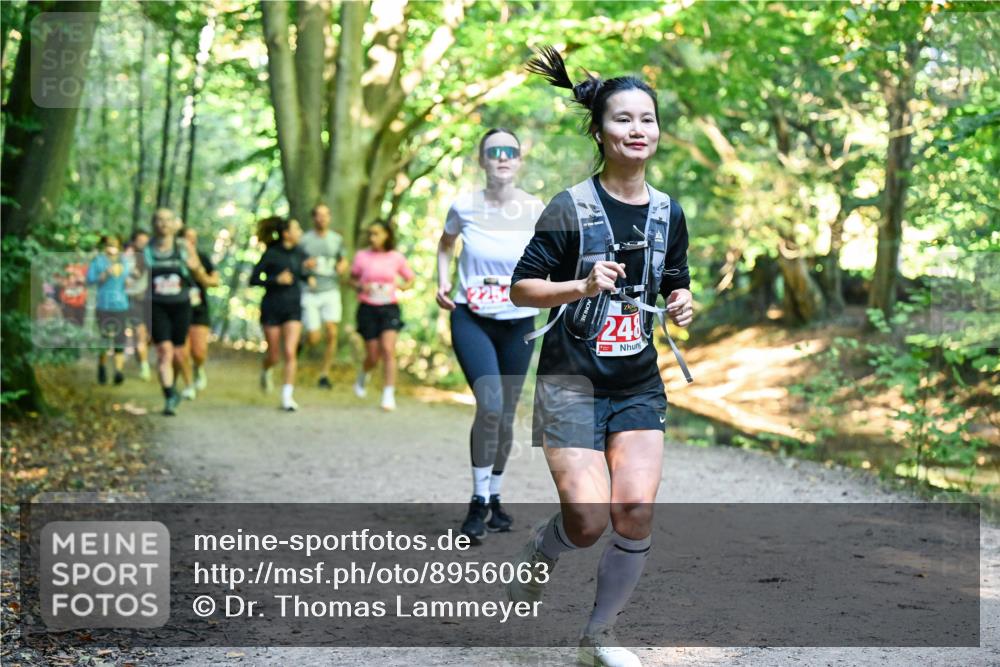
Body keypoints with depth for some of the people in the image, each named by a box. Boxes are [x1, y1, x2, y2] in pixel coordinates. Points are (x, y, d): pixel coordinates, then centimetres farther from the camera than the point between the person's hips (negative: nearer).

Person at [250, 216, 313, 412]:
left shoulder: (300, 253, 4)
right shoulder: (271, 254, -10)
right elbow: (253, 280, -9)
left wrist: (306, 269, -2)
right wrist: (276, 280, -20)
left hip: (293, 308, 3)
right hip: (272, 308, -3)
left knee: (290, 352, -11)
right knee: (274, 356, 6)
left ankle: (287, 396, -7)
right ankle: (265, 372, 41)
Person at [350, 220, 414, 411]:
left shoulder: (396, 257, 1)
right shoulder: (362, 256, 0)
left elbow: (410, 278, 14)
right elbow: (352, 279, 13)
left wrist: (404, 286, -8)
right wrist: (360, 286, -9)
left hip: (389, 308, 0)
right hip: (368, 308, 0)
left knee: (388, 349, -17)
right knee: (373, 356, 4)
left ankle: (389, 394, -12)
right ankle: (362, 375, 39)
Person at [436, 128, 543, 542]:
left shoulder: (536, 211, -6)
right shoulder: (464, 207, -6)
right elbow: (445, 245, 15)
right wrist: (442, 281, 0)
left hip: (519, 323, 2)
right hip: (471, 319, -2)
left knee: (506, 414, 10)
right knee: (490, 404, -20)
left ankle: (494, 497, 29)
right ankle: (478, 502, -6)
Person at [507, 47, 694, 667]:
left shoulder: (670, 213, 7)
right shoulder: (570, 208, -8)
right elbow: (522, 288, -8)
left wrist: (682, 305, -1)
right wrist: (583, 286, -23)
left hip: (639, 383, 4)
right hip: (573, 380, -4)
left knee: (636, 511, -10)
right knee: (588, 519, -14)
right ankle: (538, 553, 23)